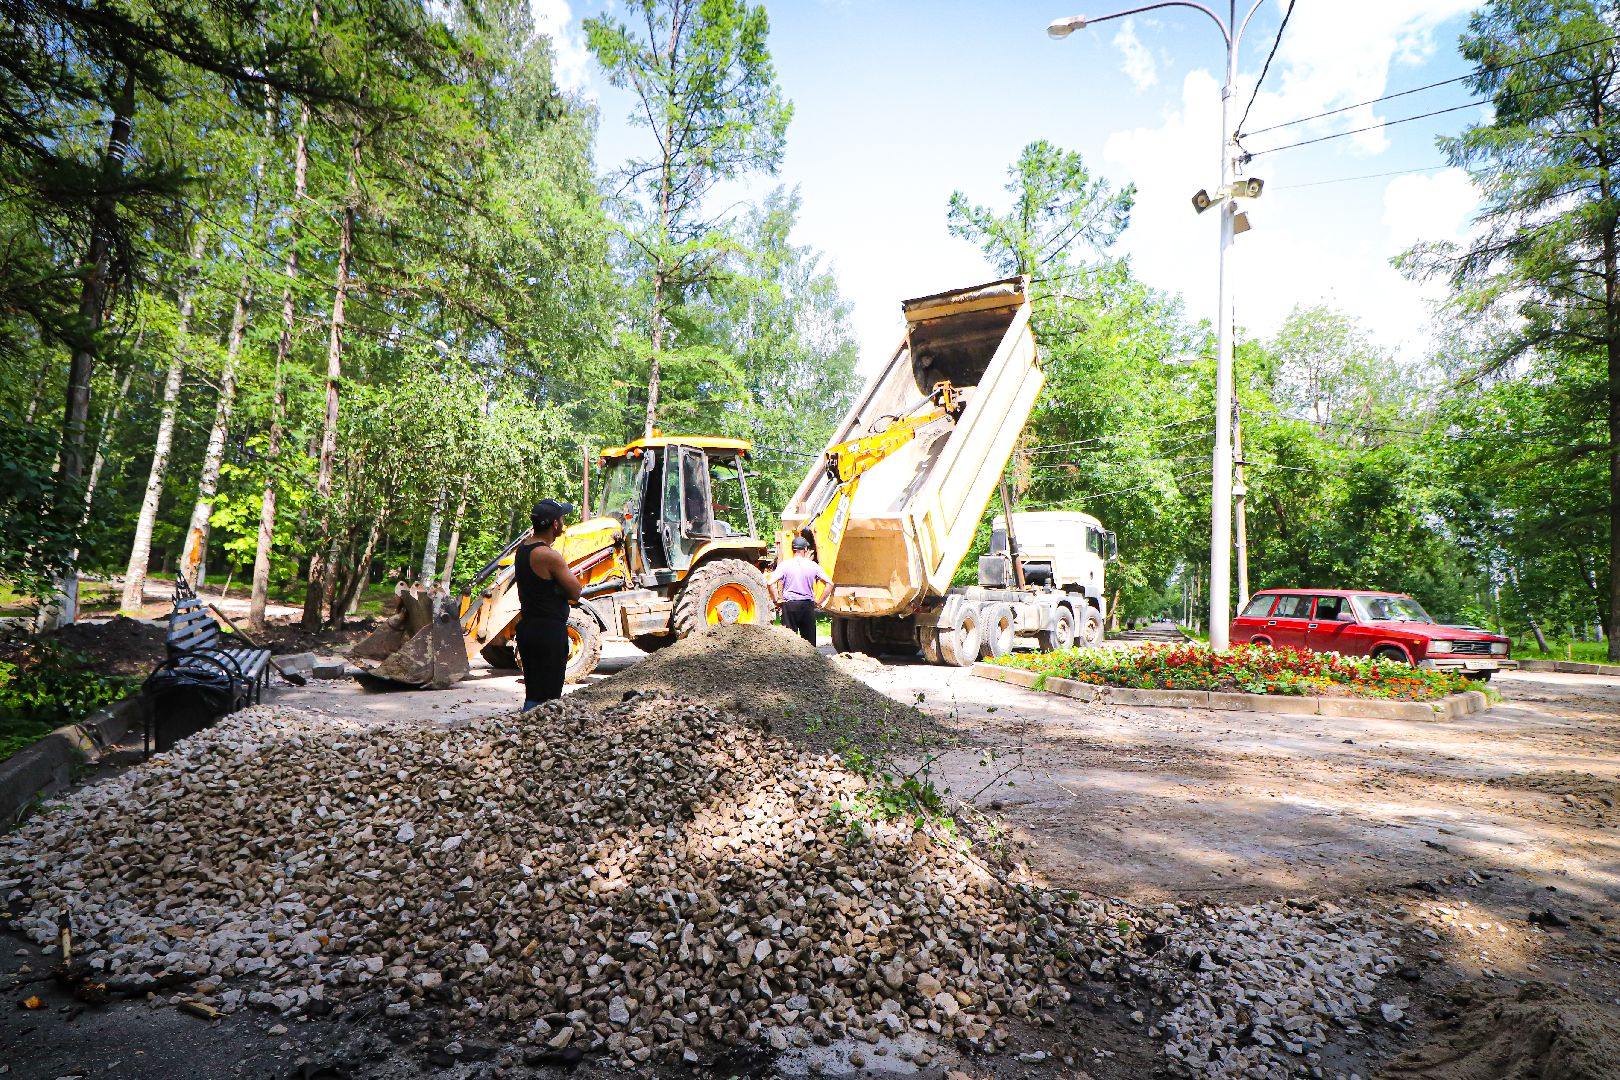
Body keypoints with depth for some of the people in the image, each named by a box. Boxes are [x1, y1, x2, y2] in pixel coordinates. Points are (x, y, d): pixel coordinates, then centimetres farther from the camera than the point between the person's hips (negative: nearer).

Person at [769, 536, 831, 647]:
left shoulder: (785, 565, -4)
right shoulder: (813, 566, 1)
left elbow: (770, 582, -14)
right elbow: (829, 584, 0)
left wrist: (777, 600, -4)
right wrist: (819, 600, 5)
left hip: (789, 605, -1)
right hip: (808, 605, 1)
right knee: (809, 639, 10)